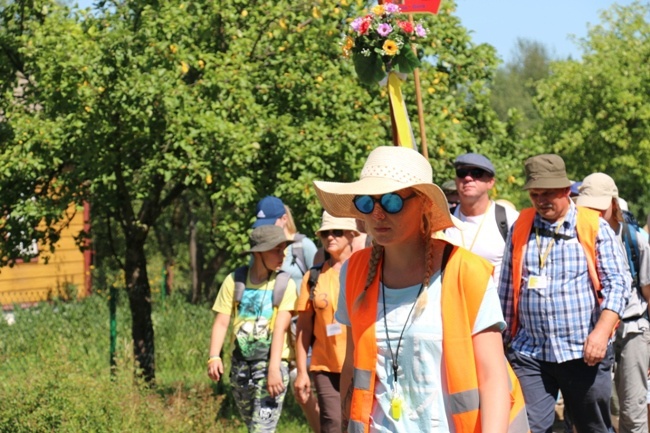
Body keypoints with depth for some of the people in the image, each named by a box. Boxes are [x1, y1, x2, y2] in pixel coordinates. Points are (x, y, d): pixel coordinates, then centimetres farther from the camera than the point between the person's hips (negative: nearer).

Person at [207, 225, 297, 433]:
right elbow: (222, 322, -1)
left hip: (271, 363, -3)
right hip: (241, 364, 3)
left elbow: (280, 328, -11)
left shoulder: (284, 284, -3)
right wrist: (214, 357, -15)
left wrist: (274, 368, -20)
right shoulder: (235, 280, 1)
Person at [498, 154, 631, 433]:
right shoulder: (521, 228, 9)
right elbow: (507, 287, 14)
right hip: (529, 354, 2)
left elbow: (617, 283, -4)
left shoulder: (594, 227, 1)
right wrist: (501, 337, 13)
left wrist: (602, 331, -17)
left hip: (584, 353, -2)